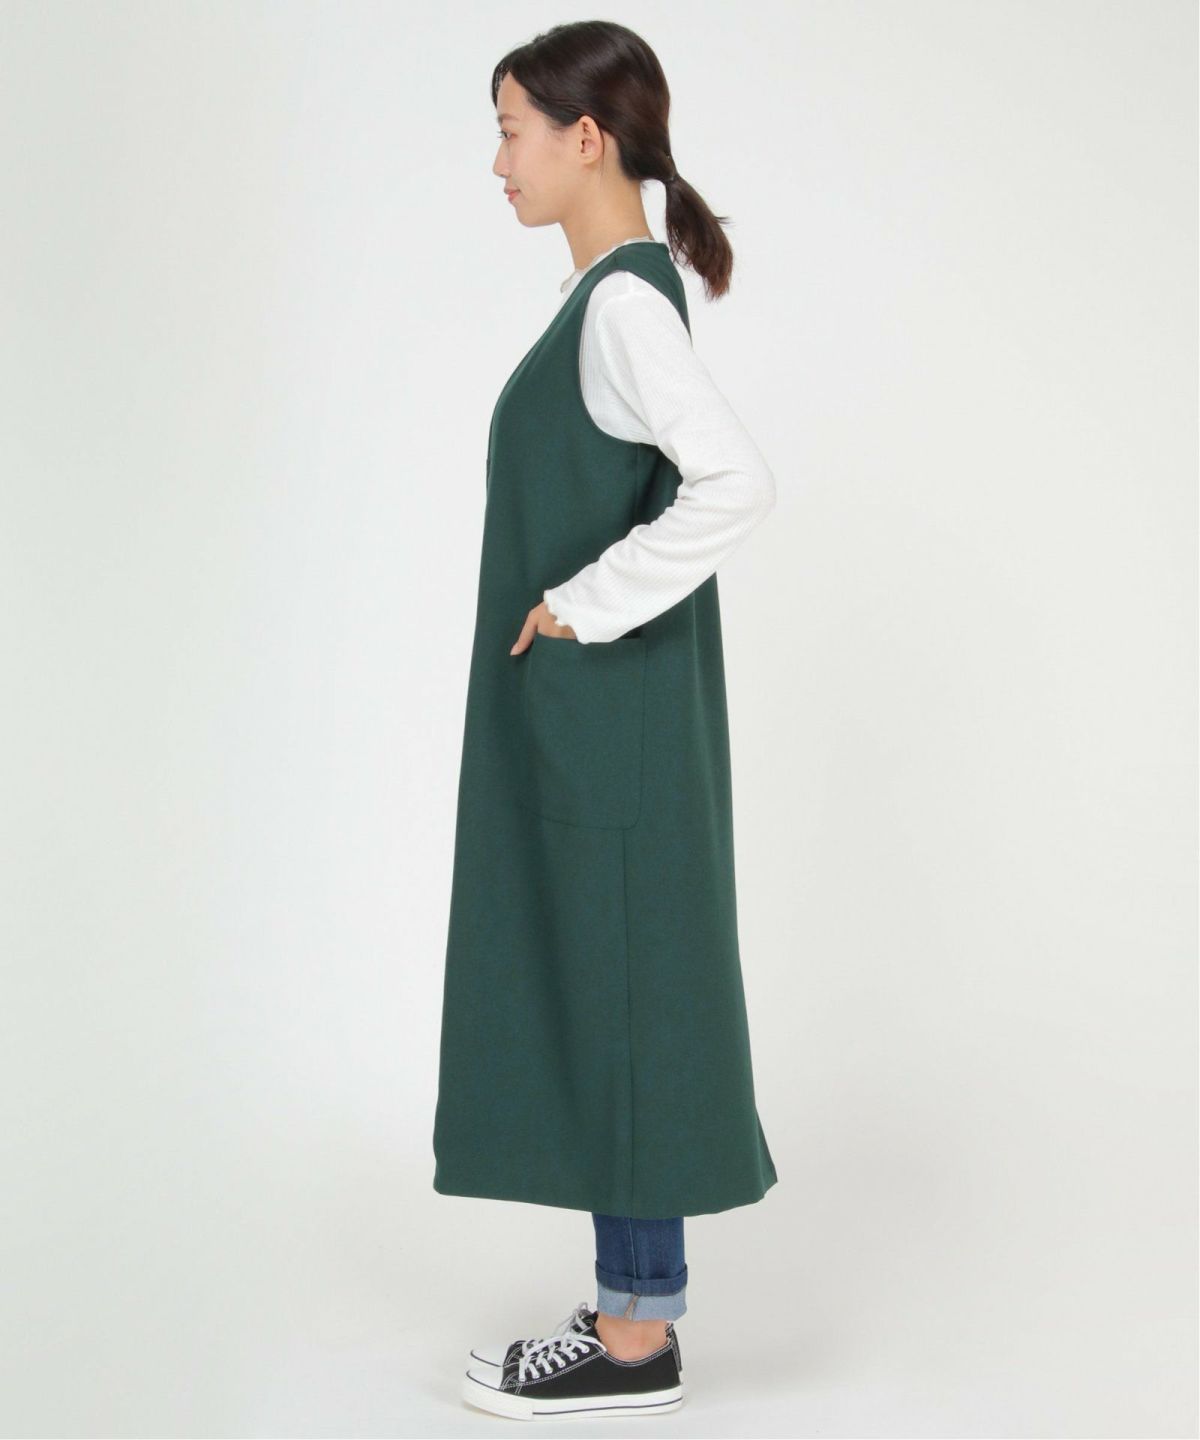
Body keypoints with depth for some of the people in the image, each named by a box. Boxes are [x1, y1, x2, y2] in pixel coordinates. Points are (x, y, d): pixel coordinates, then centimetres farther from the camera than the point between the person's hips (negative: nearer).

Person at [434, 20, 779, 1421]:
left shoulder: (624, 302, -17)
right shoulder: (615, 291, 13)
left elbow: (736, 482, -30)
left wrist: (586, 605, -21)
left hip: (604, 722, -10)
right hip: (586, 718, 10)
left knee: (614, 991, -1)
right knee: (595, 993, 14)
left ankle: (635, 1337, 11)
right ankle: (639, 1301, 25)